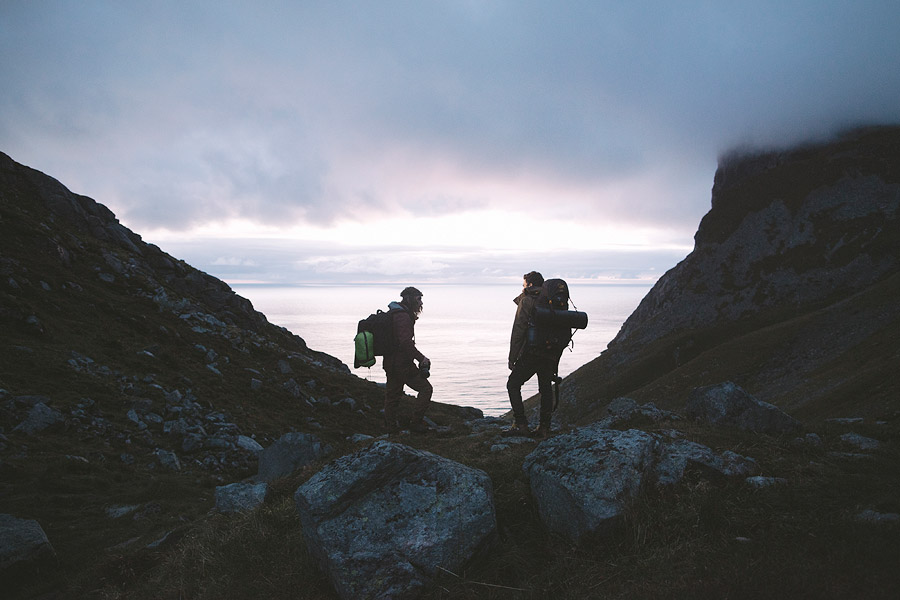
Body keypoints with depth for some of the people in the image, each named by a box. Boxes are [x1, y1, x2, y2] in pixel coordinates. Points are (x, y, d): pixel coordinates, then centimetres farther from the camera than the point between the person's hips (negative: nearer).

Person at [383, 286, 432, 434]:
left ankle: (390, 426, 23)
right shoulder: (403, 317, -17)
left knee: (392, 394, 15)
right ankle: (416, 422, -2)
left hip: (390, 363, 10)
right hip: (402, 364, -10)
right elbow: (406, 342, -26)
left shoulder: (392, 315, 16)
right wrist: (421, 358, -19)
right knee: (425, 388, -2)